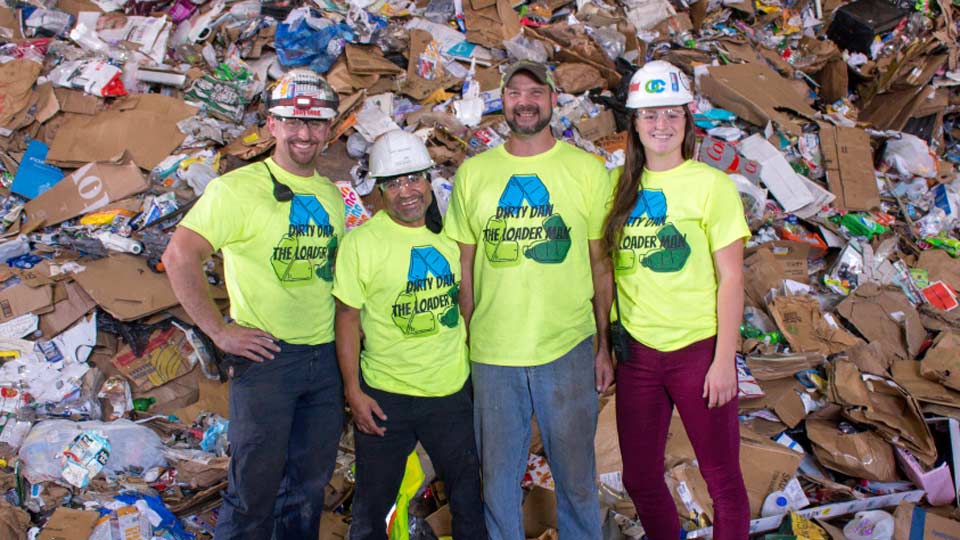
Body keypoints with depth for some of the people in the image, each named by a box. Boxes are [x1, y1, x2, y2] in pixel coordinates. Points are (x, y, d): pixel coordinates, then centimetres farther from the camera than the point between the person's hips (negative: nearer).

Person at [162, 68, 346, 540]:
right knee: (255, 489, 2)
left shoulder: (331, 194, 11)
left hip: (326, 357, 6)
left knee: (310, 484, 16)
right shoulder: (237, 188, -10)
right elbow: (179, 257, -16)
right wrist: (219, 330, -16)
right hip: (266, 356, -6)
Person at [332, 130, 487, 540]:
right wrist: (353, 391, -10)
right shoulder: (361, 242, -10)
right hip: (385, 397, -3)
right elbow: (347, 320, -7)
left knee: (469, 497, 17)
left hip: (452, 390, 3)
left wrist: (478, 367, 13)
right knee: (373, 502, 14)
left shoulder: (449, 235, 2)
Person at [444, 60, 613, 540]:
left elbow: (601, 264, 2)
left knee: (575, 473, 13)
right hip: (492, 353, 1)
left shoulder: (587, 169, 0)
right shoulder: (473, 172, 4)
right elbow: (463, 266, 6)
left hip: (568, 348, -1)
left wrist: (605, 344, 1)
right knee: (497, 475, 15)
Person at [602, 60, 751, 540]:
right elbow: (609, 270, 10)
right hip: (638, 351, 4)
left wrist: (724, 359, -12)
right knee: (639, 478, 14)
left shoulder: (711, 185, -7)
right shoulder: (621, 187, 5)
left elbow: (731, 278, -8)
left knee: (722, 478, 7)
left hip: (697, 349, -4)